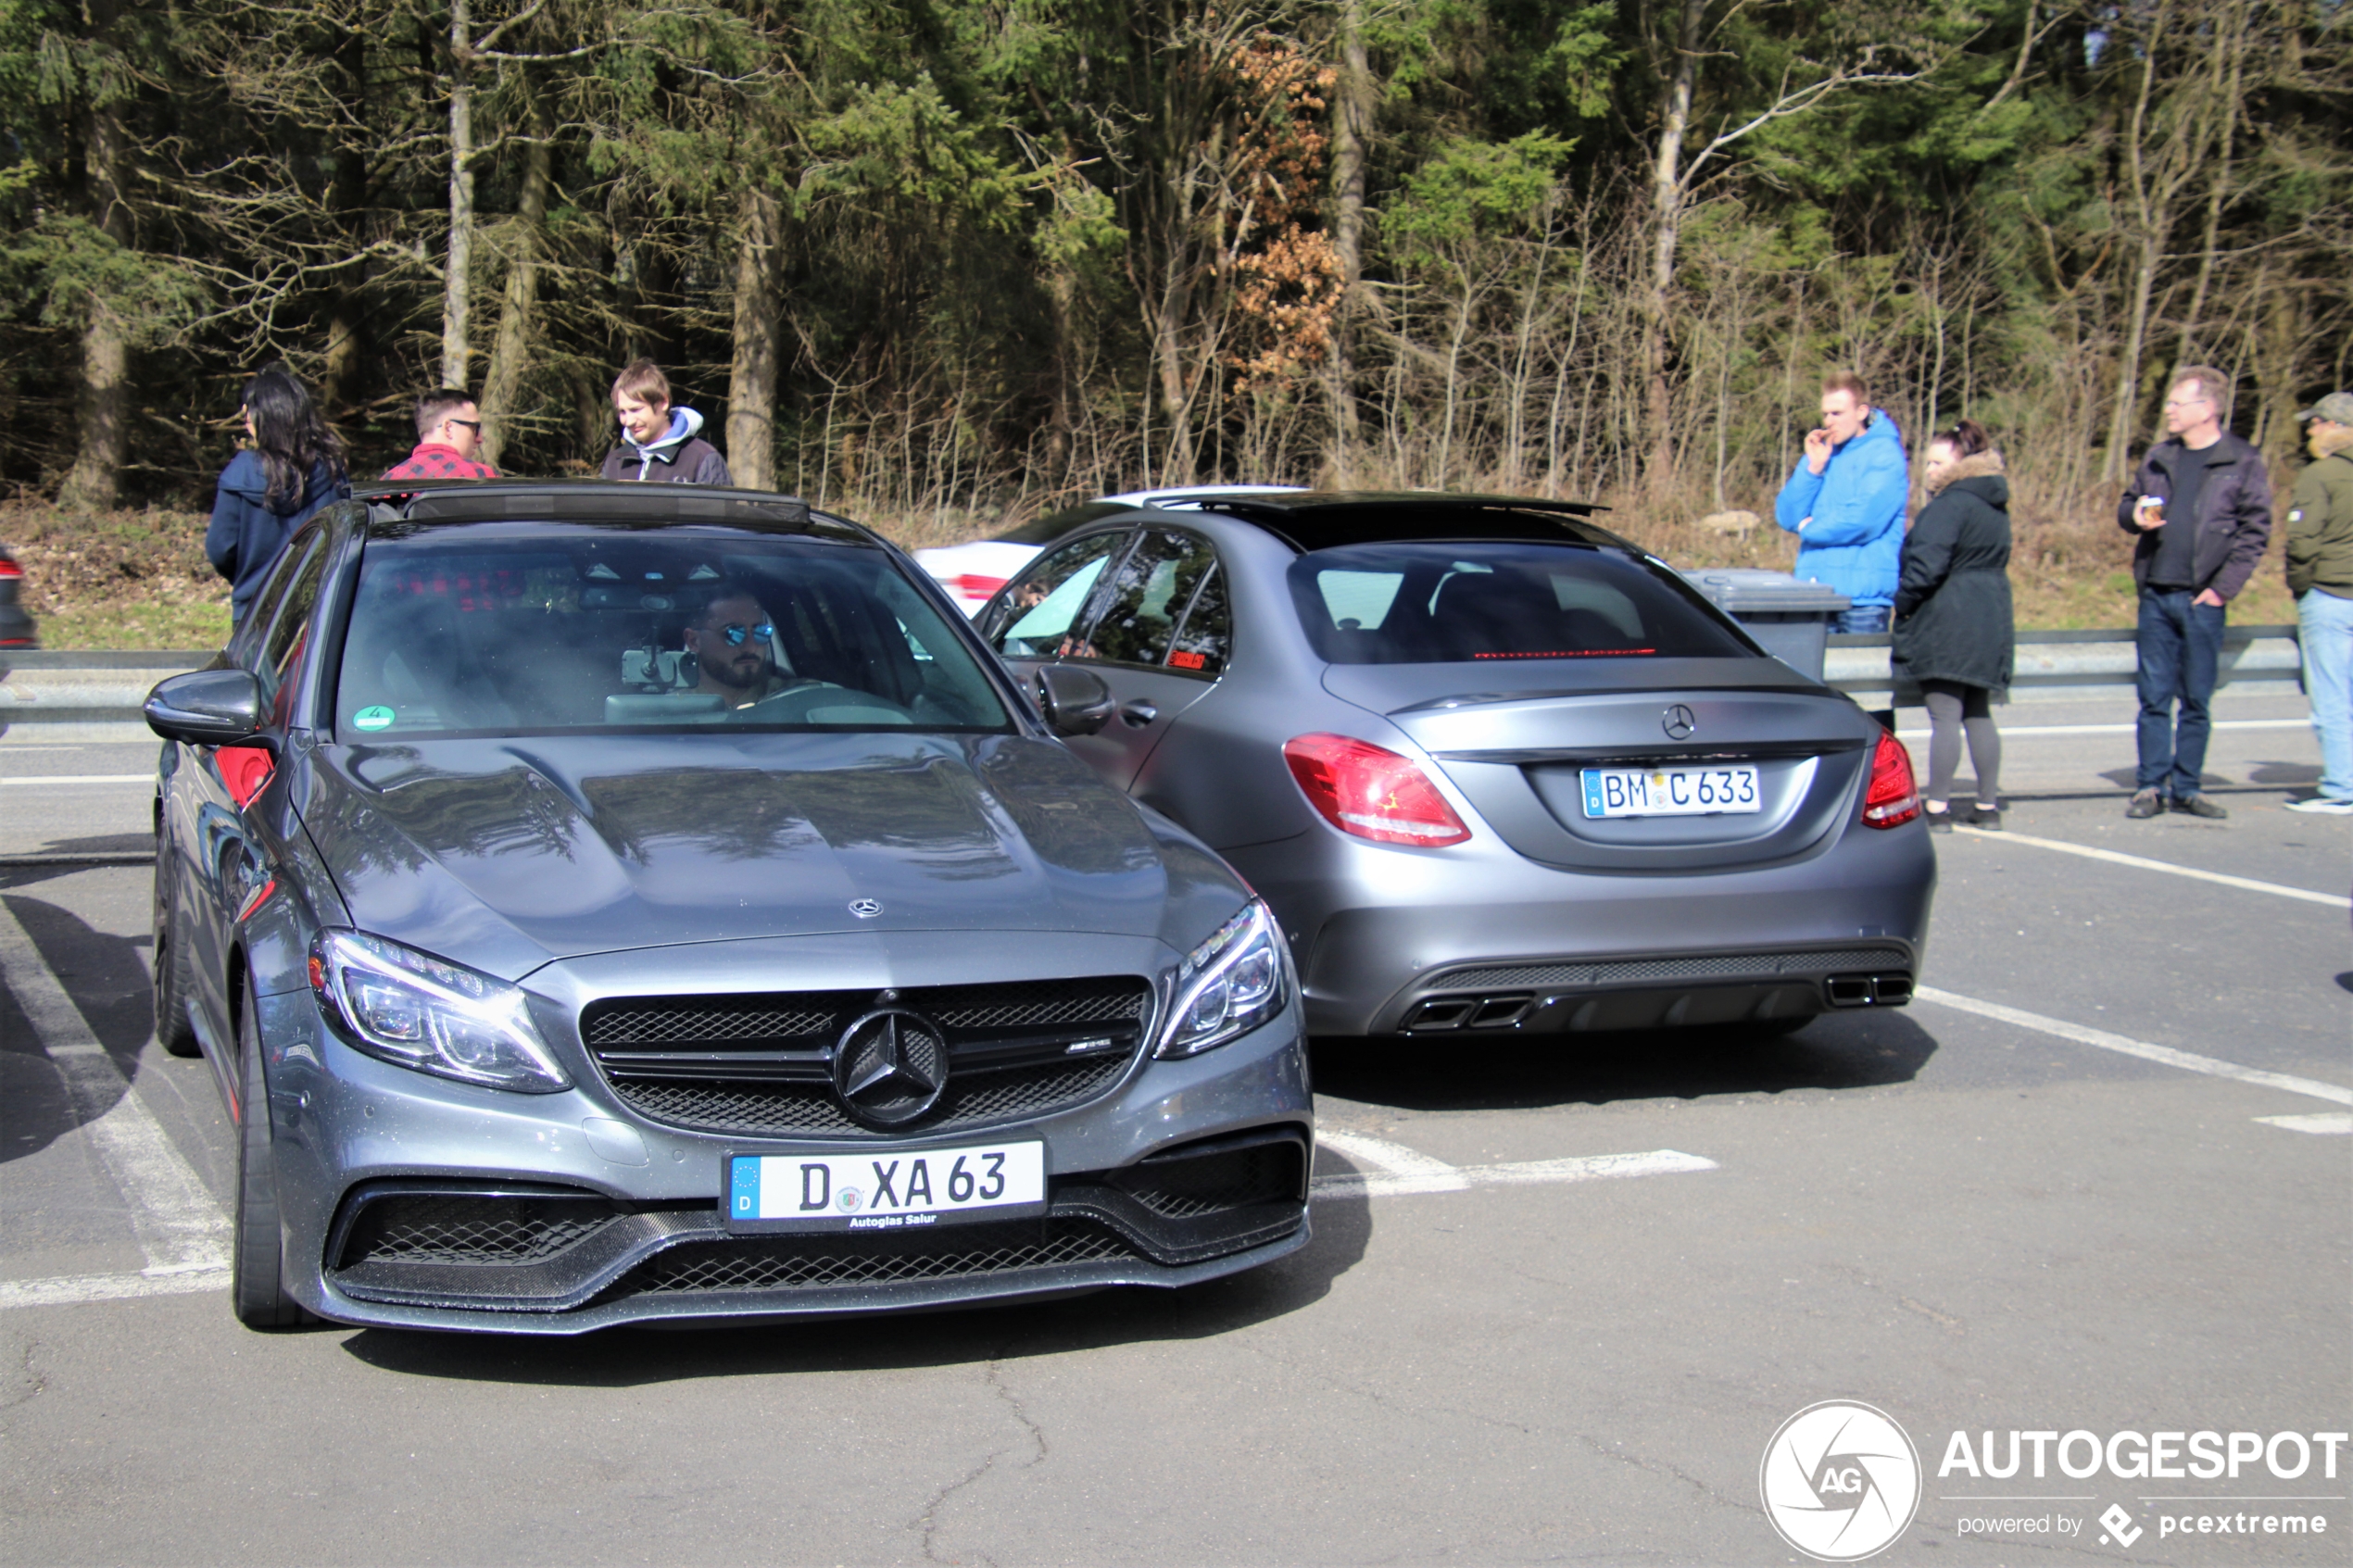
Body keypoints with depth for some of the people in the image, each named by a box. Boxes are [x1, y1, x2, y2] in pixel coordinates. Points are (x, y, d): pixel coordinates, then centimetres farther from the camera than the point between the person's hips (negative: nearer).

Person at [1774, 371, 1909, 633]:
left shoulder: (1884, 455, -4)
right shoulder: (1821, 452, 16)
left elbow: (1864, 521, -17)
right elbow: (1787, 518, 9)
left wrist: (1808, 528, -2)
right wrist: (1813, 468, -3)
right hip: (1814, 595, 6)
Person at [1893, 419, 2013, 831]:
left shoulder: (1951, 504, -14)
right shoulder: (1996, 507, 16)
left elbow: (1928, 565, -21)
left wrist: (1901, 603, -7)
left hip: (1947, 623, -9)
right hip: (1990, 623, 9)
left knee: (1945, 715, -7)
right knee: (1978, 714, 13)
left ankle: (1937, 808, -6)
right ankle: (1989, 806, 15)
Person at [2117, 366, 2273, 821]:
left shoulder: (2243, 463, -1)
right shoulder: (2159, 458, 12)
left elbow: (2254, 532, -3)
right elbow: (2127, 504, 23)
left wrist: (2224, 587, -10)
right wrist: (2133, 515, -1)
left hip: (2203, 600, -3)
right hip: (2156, 596, 3)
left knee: (2196, 701, 4)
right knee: (2154, 697, 4)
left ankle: (2186, 788, 12)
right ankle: (2151, 786, 10)